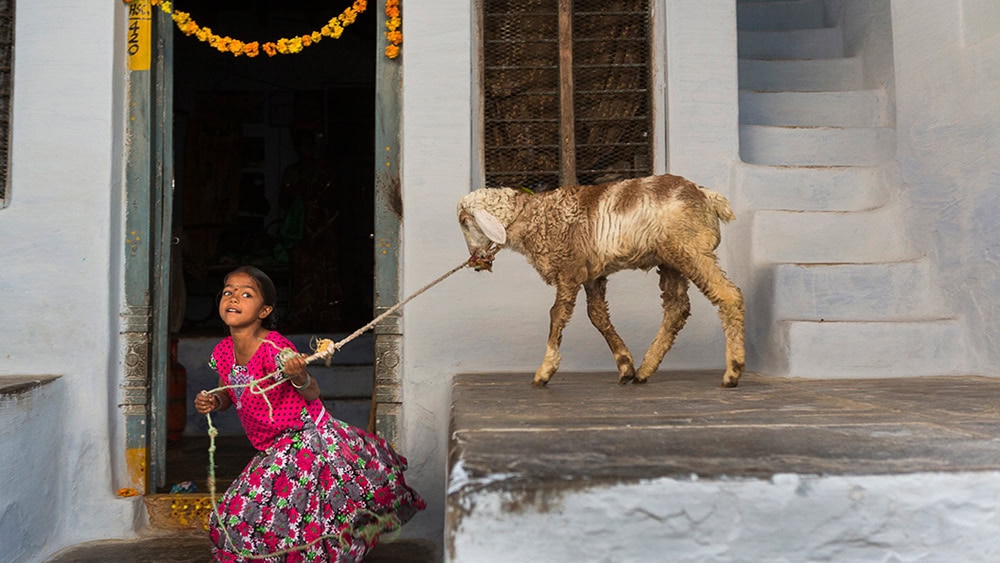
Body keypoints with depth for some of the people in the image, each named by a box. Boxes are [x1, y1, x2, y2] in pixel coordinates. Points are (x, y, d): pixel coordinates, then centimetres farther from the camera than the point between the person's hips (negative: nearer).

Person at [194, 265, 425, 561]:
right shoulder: (222, 352, 0)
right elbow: (229, 395, 17)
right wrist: (213, 401, -5)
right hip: (273, 450, 8)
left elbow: (312, 394, -19)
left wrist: (299, 377, -40)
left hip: (304, 439, -8)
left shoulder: (274, 347, -21)